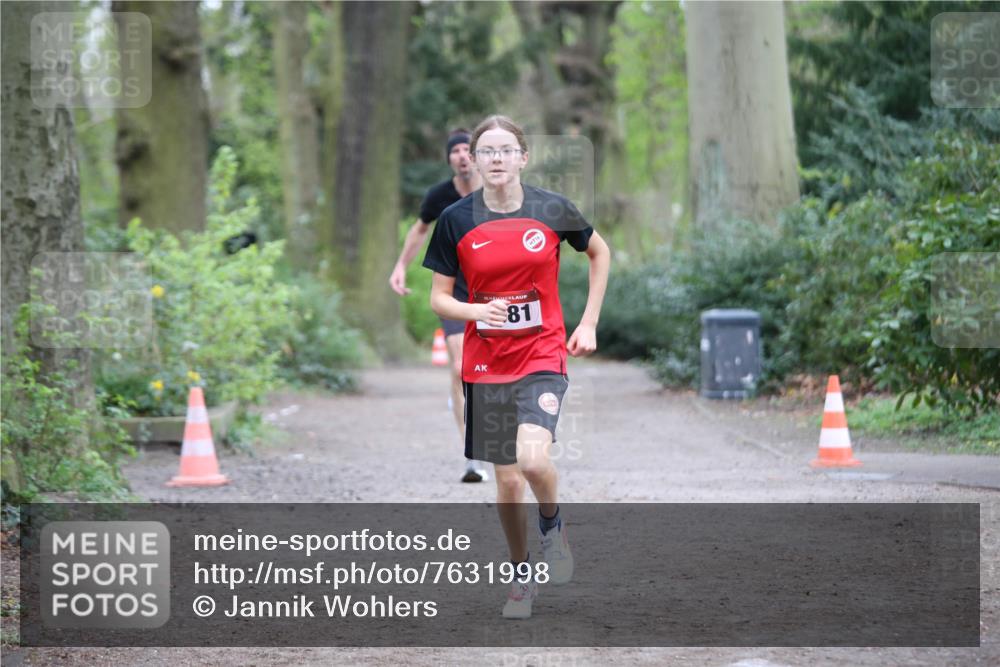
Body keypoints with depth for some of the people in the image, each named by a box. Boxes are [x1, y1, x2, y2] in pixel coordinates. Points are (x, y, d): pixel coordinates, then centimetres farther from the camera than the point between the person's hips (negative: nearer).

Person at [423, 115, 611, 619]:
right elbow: (439, 297, 1)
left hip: (542, 354, -2)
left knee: (532, 458, -24)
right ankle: (522, 576, 26)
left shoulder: (552, 210, -5)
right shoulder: (457, 219, -4)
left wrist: (589, 322, 6)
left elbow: (600, 253, 12)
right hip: (486, 362, 2)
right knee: (507, 480, 6)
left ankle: (553, 528, 7)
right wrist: (476, 312, -20)